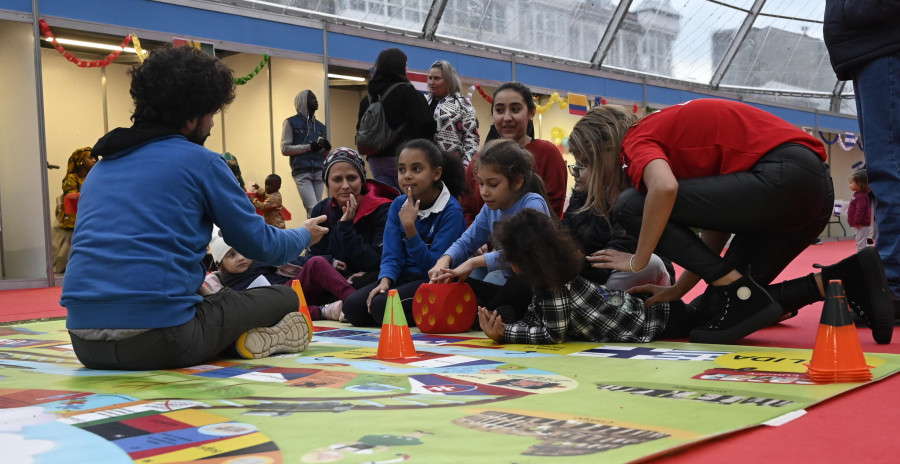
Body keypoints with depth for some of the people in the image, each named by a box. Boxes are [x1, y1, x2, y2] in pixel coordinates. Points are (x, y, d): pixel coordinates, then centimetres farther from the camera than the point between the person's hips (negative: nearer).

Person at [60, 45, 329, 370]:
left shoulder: (101, 166, 19)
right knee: (284, 298, 15)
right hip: (158, 339, -6)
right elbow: (259, 244, 7)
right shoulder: (199, 161, 0)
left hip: (85, 344, 6)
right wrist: (304, 236, 29)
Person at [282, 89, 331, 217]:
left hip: (319, 172, 5)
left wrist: (327, 148, 0)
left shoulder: (320, 126, 19)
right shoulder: (291, 123, 6)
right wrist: (309, 147, -10)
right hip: (302, 173, -5)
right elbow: (285, 149, -3)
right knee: (313, 209, -18)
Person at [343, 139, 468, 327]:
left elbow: (434, 267, -18)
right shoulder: (398, 205, 5)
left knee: (382, 305, -29)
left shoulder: (451, 210, -13)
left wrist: (410, 227, -27)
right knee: (352, 306, -14)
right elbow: (392, 255, 2)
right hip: (406, 277, 7)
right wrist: (385, 281, -18)